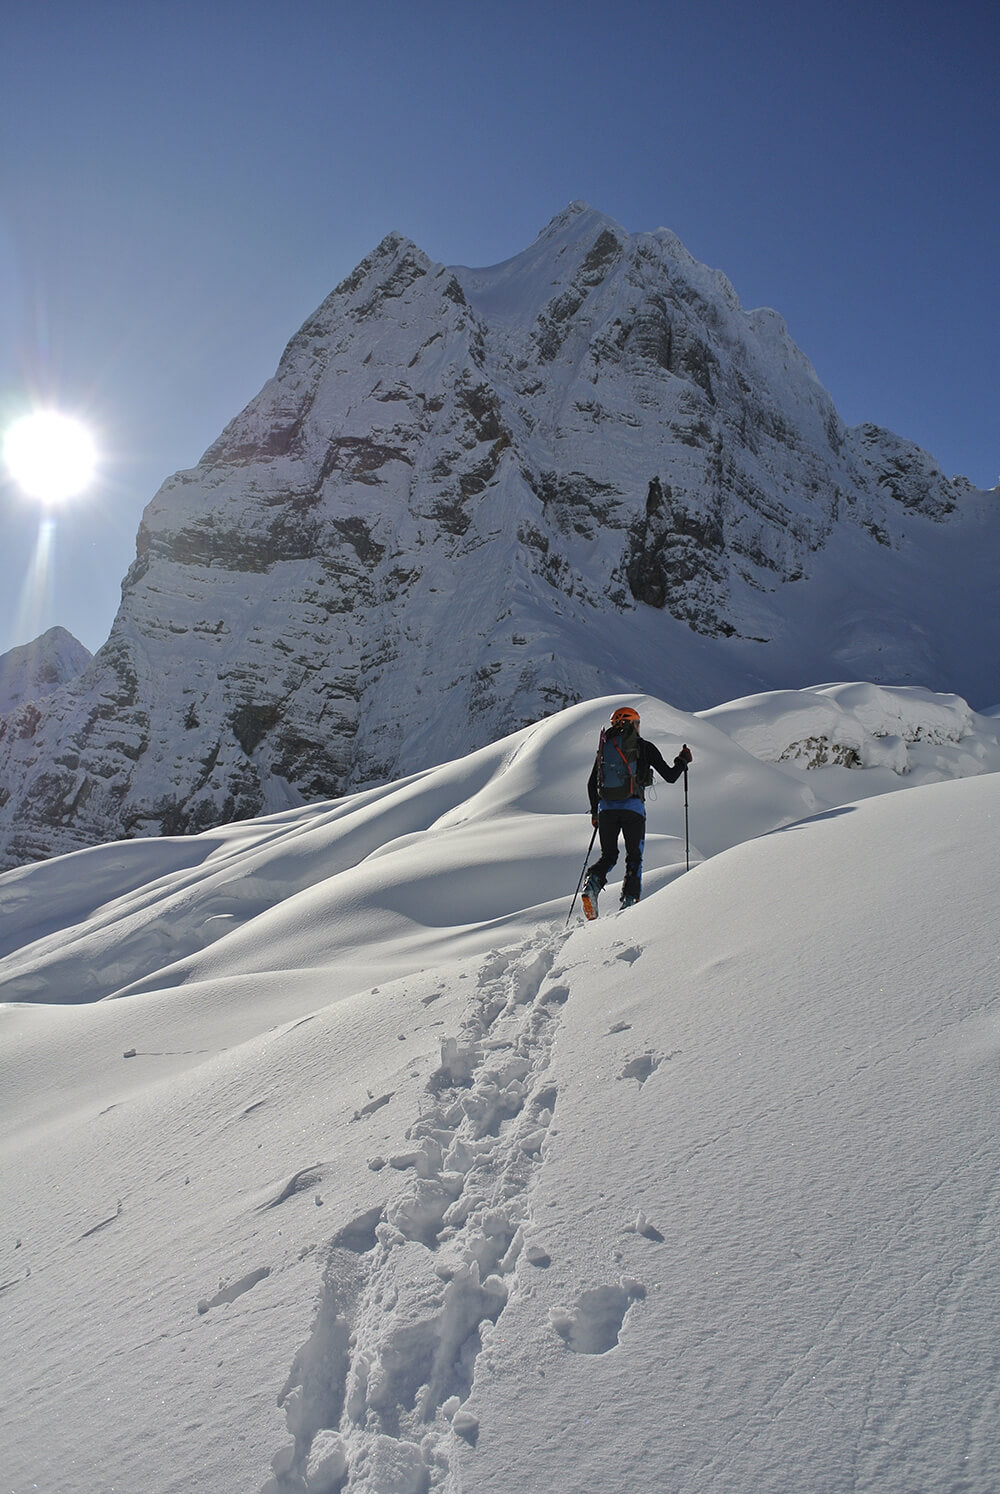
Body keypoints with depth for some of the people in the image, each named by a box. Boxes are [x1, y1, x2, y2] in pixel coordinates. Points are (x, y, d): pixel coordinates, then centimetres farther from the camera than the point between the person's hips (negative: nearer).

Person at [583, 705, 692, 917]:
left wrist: (595, 812, 27)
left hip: (606, 808, 3)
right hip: (632, 807, -3)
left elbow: (591, 784, 17)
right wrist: (682, 760, 23)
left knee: (608, 855, 15)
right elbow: (670, 776, 5)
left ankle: (592, 884, -13)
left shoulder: (604, 747, 15)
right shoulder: (644, 747, 5)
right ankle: (629, 901, -2)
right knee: (634, 857, 10)